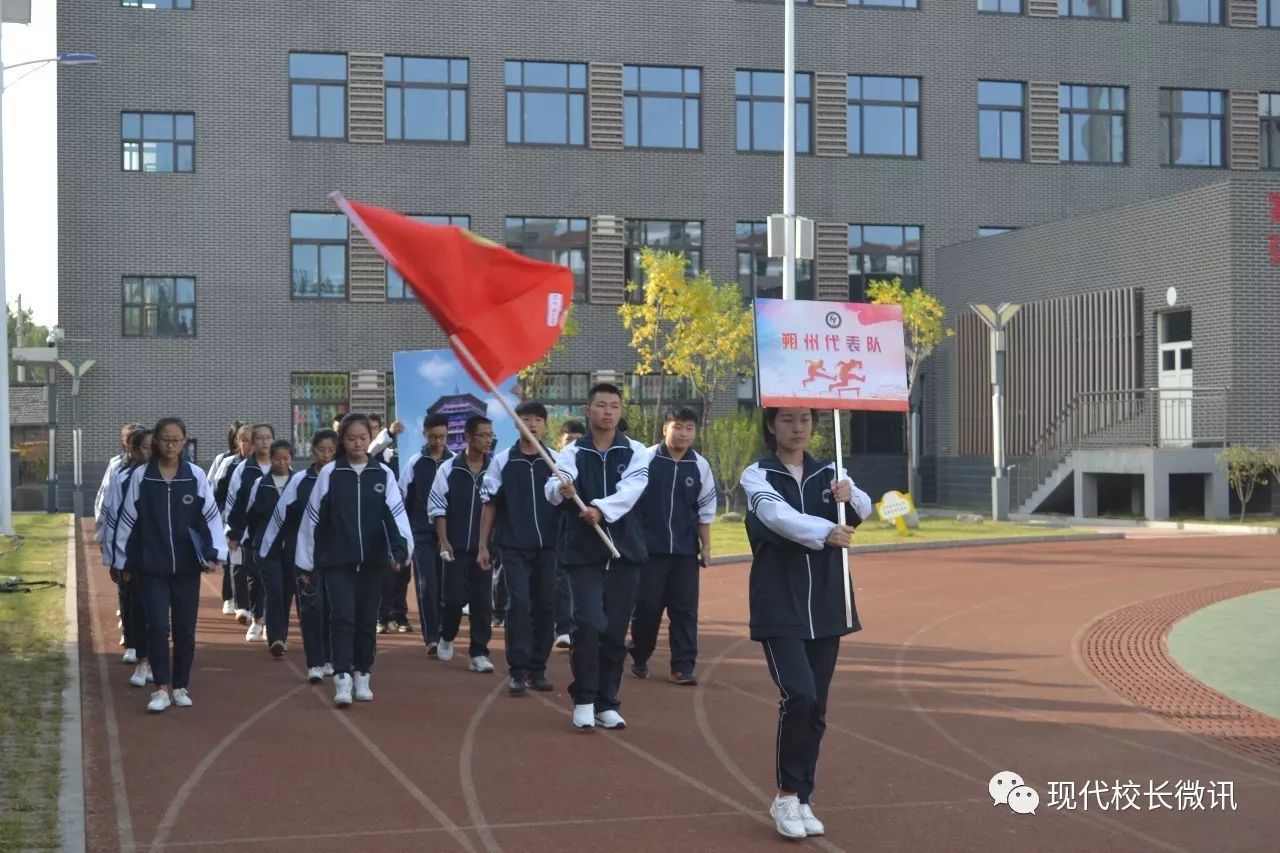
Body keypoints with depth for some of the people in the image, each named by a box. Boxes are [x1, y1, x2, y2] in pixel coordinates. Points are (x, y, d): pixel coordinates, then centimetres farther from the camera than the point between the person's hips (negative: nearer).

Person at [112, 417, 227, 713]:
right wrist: (124, 561, 7)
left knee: (185, 628, 7)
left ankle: (180, 687, 19)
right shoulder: (140, 476, -1)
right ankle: (162, 689, -2)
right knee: (157, 625, -9)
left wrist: (214, 553, -10)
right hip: (152, 566, -1)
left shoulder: (196, 476, -1)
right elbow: (128, 520, 4)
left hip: (186, 566, 1)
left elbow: (211, 516, 0)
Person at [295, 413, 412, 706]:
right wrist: (305, 563, 4)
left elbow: (396, 515, -5)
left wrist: (400, 551, -22)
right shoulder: (329, 473, -1)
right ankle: (342, 680, -12)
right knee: (343, 617, -11)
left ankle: (363, 677, 22)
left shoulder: (383, 474, 2)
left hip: (371, 561, 2)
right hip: (337, 561, -2)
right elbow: (313, 518, 3)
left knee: (367, 620, 9)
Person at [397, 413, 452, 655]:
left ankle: (442, 634, 17)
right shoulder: (414, 463, 2)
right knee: (426, 584, -8)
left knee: (445, 585, 4)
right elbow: (402, 500, 7)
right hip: (422, 532, -1)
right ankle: (431, 637, -4)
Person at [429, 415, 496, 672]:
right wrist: (444, 542, -4)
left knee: (482, 600, 1)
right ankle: (446, 637, 27)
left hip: (484, 546, 1)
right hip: (455, 546, -1)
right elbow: (438, 508, 2)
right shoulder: (449, 469, 0)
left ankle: (479, 653, 8)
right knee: (454, 597, 0)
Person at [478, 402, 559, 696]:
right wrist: (483, 546, 3)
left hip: (548, 545, 2)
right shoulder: (502, 461, 1)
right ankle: (517, 670, -5)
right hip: (513, 545, -2)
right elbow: (490, 505, 4)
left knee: (545, 605, 5)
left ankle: (537, 669, 15)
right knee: (519, 602, -12)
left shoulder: (556, 460, 3)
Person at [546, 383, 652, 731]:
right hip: (583, 552, -1)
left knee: (615, 633, 6)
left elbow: (630, 490, -15)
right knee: (589, 624, -15)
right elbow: (553, 490, -16)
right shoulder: (572, 452, 2)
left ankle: (606, 703, 20)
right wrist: (562, 489, -40)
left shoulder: (635, 452, 4)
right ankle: (583, 699, 2)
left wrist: (601, 508, -33)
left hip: (624, 551, 1)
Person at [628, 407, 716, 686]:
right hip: (649, 548, -2)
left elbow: (705, 510, 11)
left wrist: (705, 546, 9)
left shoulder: (700, 466, 3)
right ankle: (639, 659, 23)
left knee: (685, 609, 1)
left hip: (686, 550, 2)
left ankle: (682, 666, 6)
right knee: (647, 606, 3)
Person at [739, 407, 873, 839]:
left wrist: (850, 495, -33)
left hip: (825, 606, 4)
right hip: (779, 607, -4)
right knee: (799, 696, -18)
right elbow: (777, 515, -25)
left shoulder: (829, 474, 7)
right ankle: (786, 794, -1)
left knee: (816, 708, 7)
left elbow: (864, 510, -9)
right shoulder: (757, 476, -5)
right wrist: (826, 533, -43)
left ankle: (801, 798, 20)